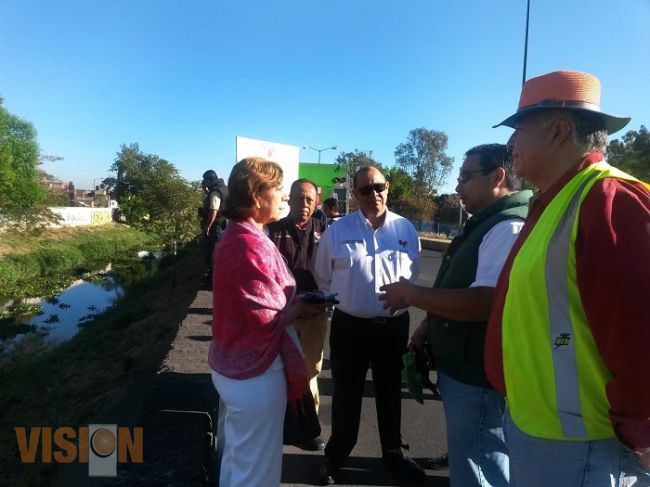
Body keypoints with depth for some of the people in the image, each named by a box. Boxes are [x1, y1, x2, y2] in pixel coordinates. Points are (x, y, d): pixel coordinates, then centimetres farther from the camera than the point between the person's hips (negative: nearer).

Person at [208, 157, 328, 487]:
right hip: (255, 373, -9)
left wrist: (292, 300, -1)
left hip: (232, 364, 10)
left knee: (237, 454, 28)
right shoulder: (252, 245, -25)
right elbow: (267, 320, -26)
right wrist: (300, 307, -8)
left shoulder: (233, 236, 5)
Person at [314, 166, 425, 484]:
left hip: (394, 326, 2)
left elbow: (413, 273, 12)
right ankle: (336, 455, 36)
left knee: (391, 393, 20)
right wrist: (342, 304, 9)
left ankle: (393, 452, 43)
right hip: (349, 327, -2)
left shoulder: (406, 229, -1)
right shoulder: (337, 232, -6)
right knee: (346, 396, 13)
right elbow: (323, 279, 6)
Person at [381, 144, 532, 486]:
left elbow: (483, 303, -33)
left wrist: (411, 295, -21)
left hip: (478, 378, -10)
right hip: (465, 369, 10)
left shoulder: (508, 227, -22)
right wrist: (429, 326, 11)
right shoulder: (485, 223, 12)